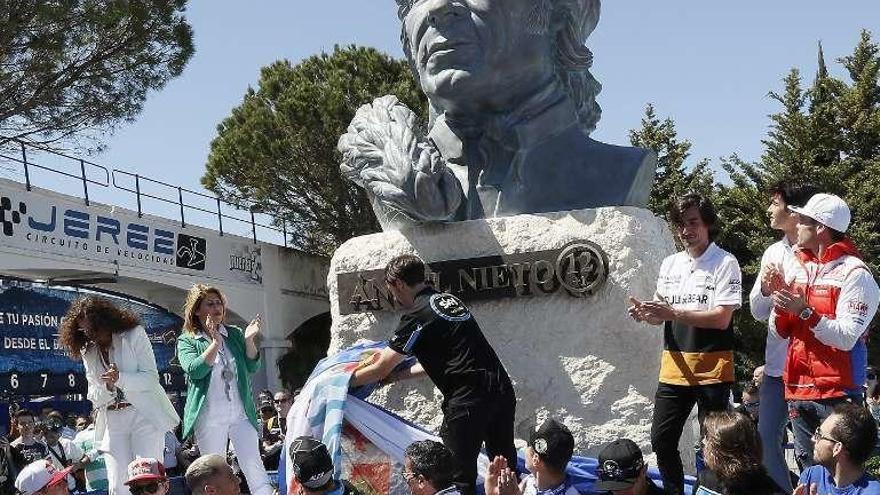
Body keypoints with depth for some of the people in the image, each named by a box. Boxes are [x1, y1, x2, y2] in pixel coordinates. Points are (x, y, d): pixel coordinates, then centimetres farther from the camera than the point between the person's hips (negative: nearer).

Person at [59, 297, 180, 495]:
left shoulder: (134, 334, -1)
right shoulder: (87, 352, 13)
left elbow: (152, 378, -8)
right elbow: (94, 396, 11)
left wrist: (120, 378, -24)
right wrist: (107, 387, -12)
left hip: (144, 415, -4)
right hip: (112, 422, 4)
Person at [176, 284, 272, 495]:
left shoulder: (235, 334, 11)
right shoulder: (187, 341, 2)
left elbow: (252, 367, 6)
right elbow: (194, 370, -15)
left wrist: (249, 340, -10)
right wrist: (215, 343, -23)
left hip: (241, 414, 2)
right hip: (209, 418, -2)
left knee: (255, 469, -5)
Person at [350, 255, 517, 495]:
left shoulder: (417, 316, -6)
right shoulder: (449, 300, 18)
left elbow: (380, 369, -1)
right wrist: (399, 375, 32)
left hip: (468, 401, -8)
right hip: (503, 391, 8)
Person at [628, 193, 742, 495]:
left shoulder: (725, 263, -7)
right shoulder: (670, 264, 12)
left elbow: (721, 319, -15)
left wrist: (674, 313, -22)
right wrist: (644, 314, -8)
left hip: (711, 368, -6)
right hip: (674, 366, 6)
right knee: (661, 440, 8)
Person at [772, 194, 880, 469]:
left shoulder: (854, 273, -9)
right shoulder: (795, 266, 11)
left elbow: (847, 338, -18)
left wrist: (804, 311, -23)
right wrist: (779, 303, -5)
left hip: (837, 393, -6)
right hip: (797, 389, 6)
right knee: (808, 471, 13)